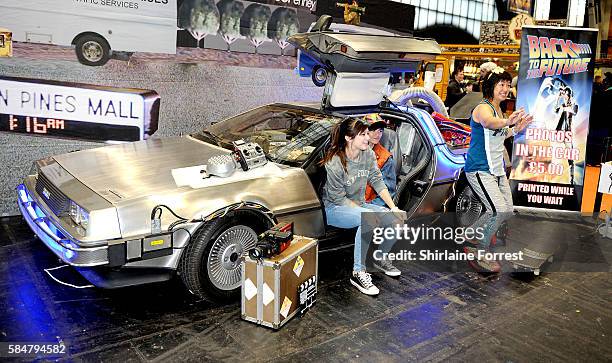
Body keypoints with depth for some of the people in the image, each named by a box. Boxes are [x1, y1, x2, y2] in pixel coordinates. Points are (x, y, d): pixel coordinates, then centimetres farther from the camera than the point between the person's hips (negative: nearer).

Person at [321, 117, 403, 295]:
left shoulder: (368, 154, -3)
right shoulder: (334, 163, -22)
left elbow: (377, 181, -1)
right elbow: (338, 198, -19)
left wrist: (393, 207, -10)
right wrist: (363, 209, -23)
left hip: (358, 204, 7)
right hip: (333, 208, -7)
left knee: (394, 218, -13)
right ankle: (358, 273, -26)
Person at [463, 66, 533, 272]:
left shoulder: (498, 109, 15)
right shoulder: (483, 108, -15)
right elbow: (488, 122, -41)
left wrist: (516, 128, 12)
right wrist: (506, 122, -61)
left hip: (497, 169, 10)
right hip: (480, 169, -10)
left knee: (507, 209, 14)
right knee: (498, 210, -20)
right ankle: (476, 253, -6)